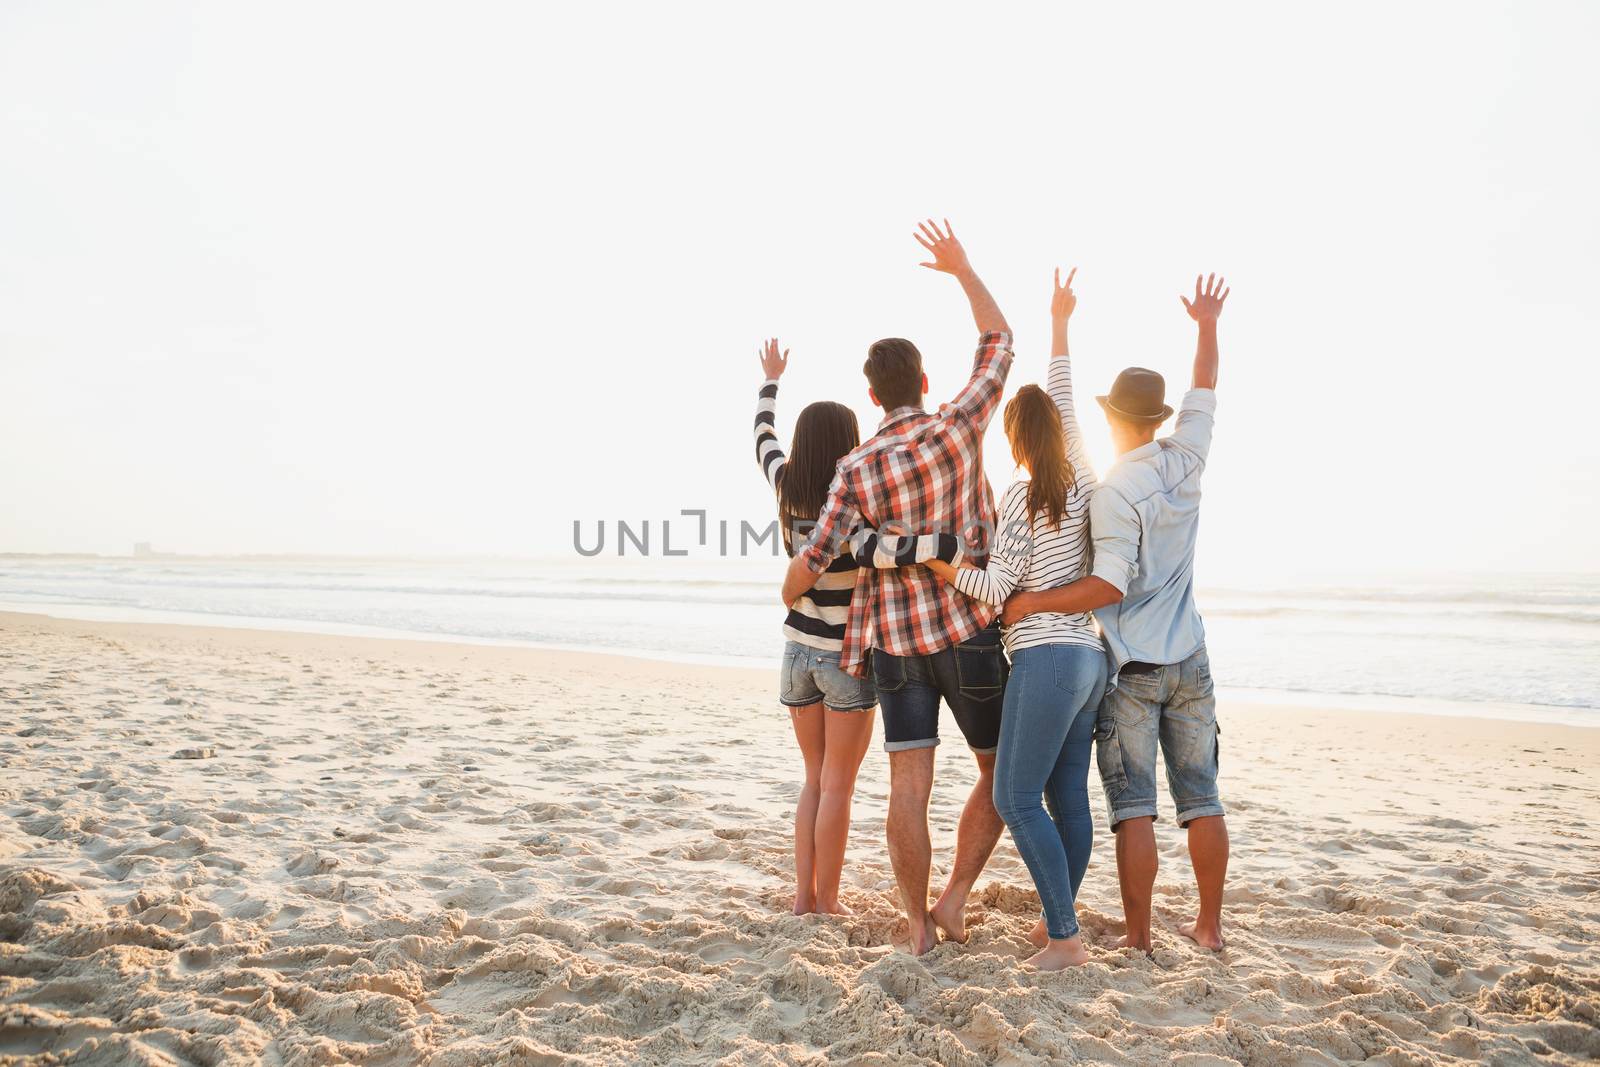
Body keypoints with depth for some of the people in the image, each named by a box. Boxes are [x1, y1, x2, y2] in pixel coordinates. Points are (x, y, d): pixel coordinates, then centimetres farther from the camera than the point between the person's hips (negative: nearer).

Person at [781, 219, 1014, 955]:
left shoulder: (856, 469, -6)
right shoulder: (957, 428, -7)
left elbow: (814, 557, -9)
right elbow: (999, 342, 5)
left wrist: (788, 597, 14)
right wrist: (961, 268, 16)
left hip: (895, 641, 1)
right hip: (971, 635, -1)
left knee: (910, 786, 4)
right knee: (1001, 772, 15)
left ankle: (919, 925, 9)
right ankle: (954, 899, 11)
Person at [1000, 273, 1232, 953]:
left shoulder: (1114, 492, -15)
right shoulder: (1185, 462, 2)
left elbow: (1110, 587, -22)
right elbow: (1204, 394, 20)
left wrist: (1030, 602, -19)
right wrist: (1207, 328, 31)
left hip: (1131, 666, -6)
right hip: (1189, 662, 6)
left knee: (1133, 805, -1)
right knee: (1200, 797, 11)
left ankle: (1138, 936, 4)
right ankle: (1209, 925, 20)